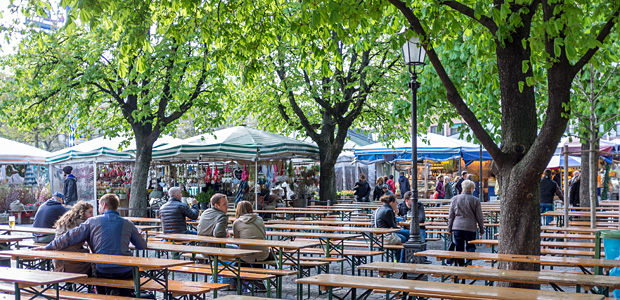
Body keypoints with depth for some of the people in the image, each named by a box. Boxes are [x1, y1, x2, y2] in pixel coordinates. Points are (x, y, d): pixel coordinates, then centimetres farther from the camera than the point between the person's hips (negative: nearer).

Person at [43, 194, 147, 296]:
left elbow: (70, 237, 4)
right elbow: (142, 246, 15)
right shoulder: (127, 224, 4)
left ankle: (111, 292, -1)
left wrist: (47, 247, 14)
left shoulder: (92, 222, 2)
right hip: (125, 271, -1)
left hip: (102, 272, 1)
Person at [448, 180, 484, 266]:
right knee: (470, 247, 7)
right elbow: (479, 217, 1)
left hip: (457, 227, 2)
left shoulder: (455, 199, 4)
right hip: (470, 227, -2)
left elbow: (451, 215, 7)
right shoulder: (475, 200, -3)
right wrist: (481, 230, 12)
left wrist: (450, 229, 14)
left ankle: (461, 265, 13)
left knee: (459, 248, 9)